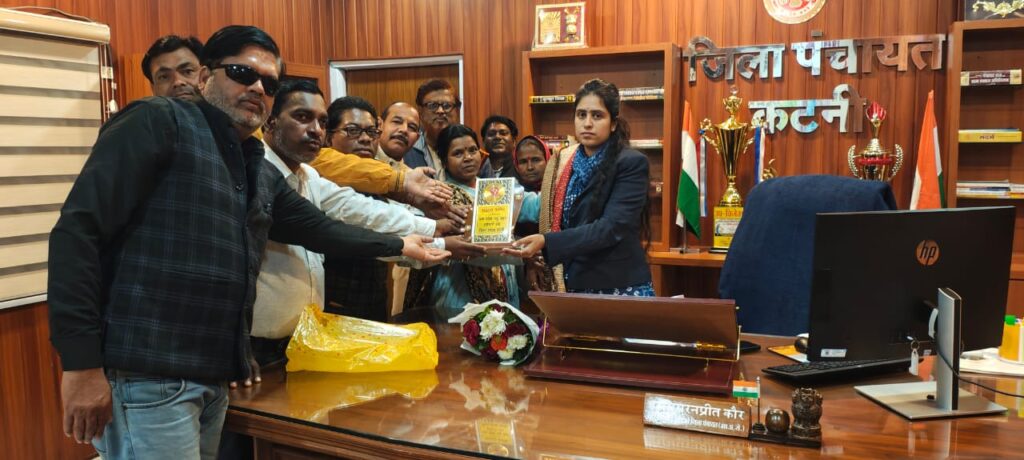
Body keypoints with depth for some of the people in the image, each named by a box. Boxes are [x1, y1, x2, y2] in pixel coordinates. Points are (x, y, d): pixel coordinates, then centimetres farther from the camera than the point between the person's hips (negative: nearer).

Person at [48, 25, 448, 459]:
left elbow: (320, 228, 29)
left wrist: (398, 244, 34)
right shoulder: (159, 123, -6)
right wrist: (82, 363, -18)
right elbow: (78, 230, -13)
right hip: (146, 378, -7)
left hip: (214, 379, 8)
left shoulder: (262, 174, 15)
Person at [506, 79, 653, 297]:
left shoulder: (632, 164, -10)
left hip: (620, 289, -5)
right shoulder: (561, 162, 7)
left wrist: (546, 243, -29)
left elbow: (611, 228, -21)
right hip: (572, 287, 5)